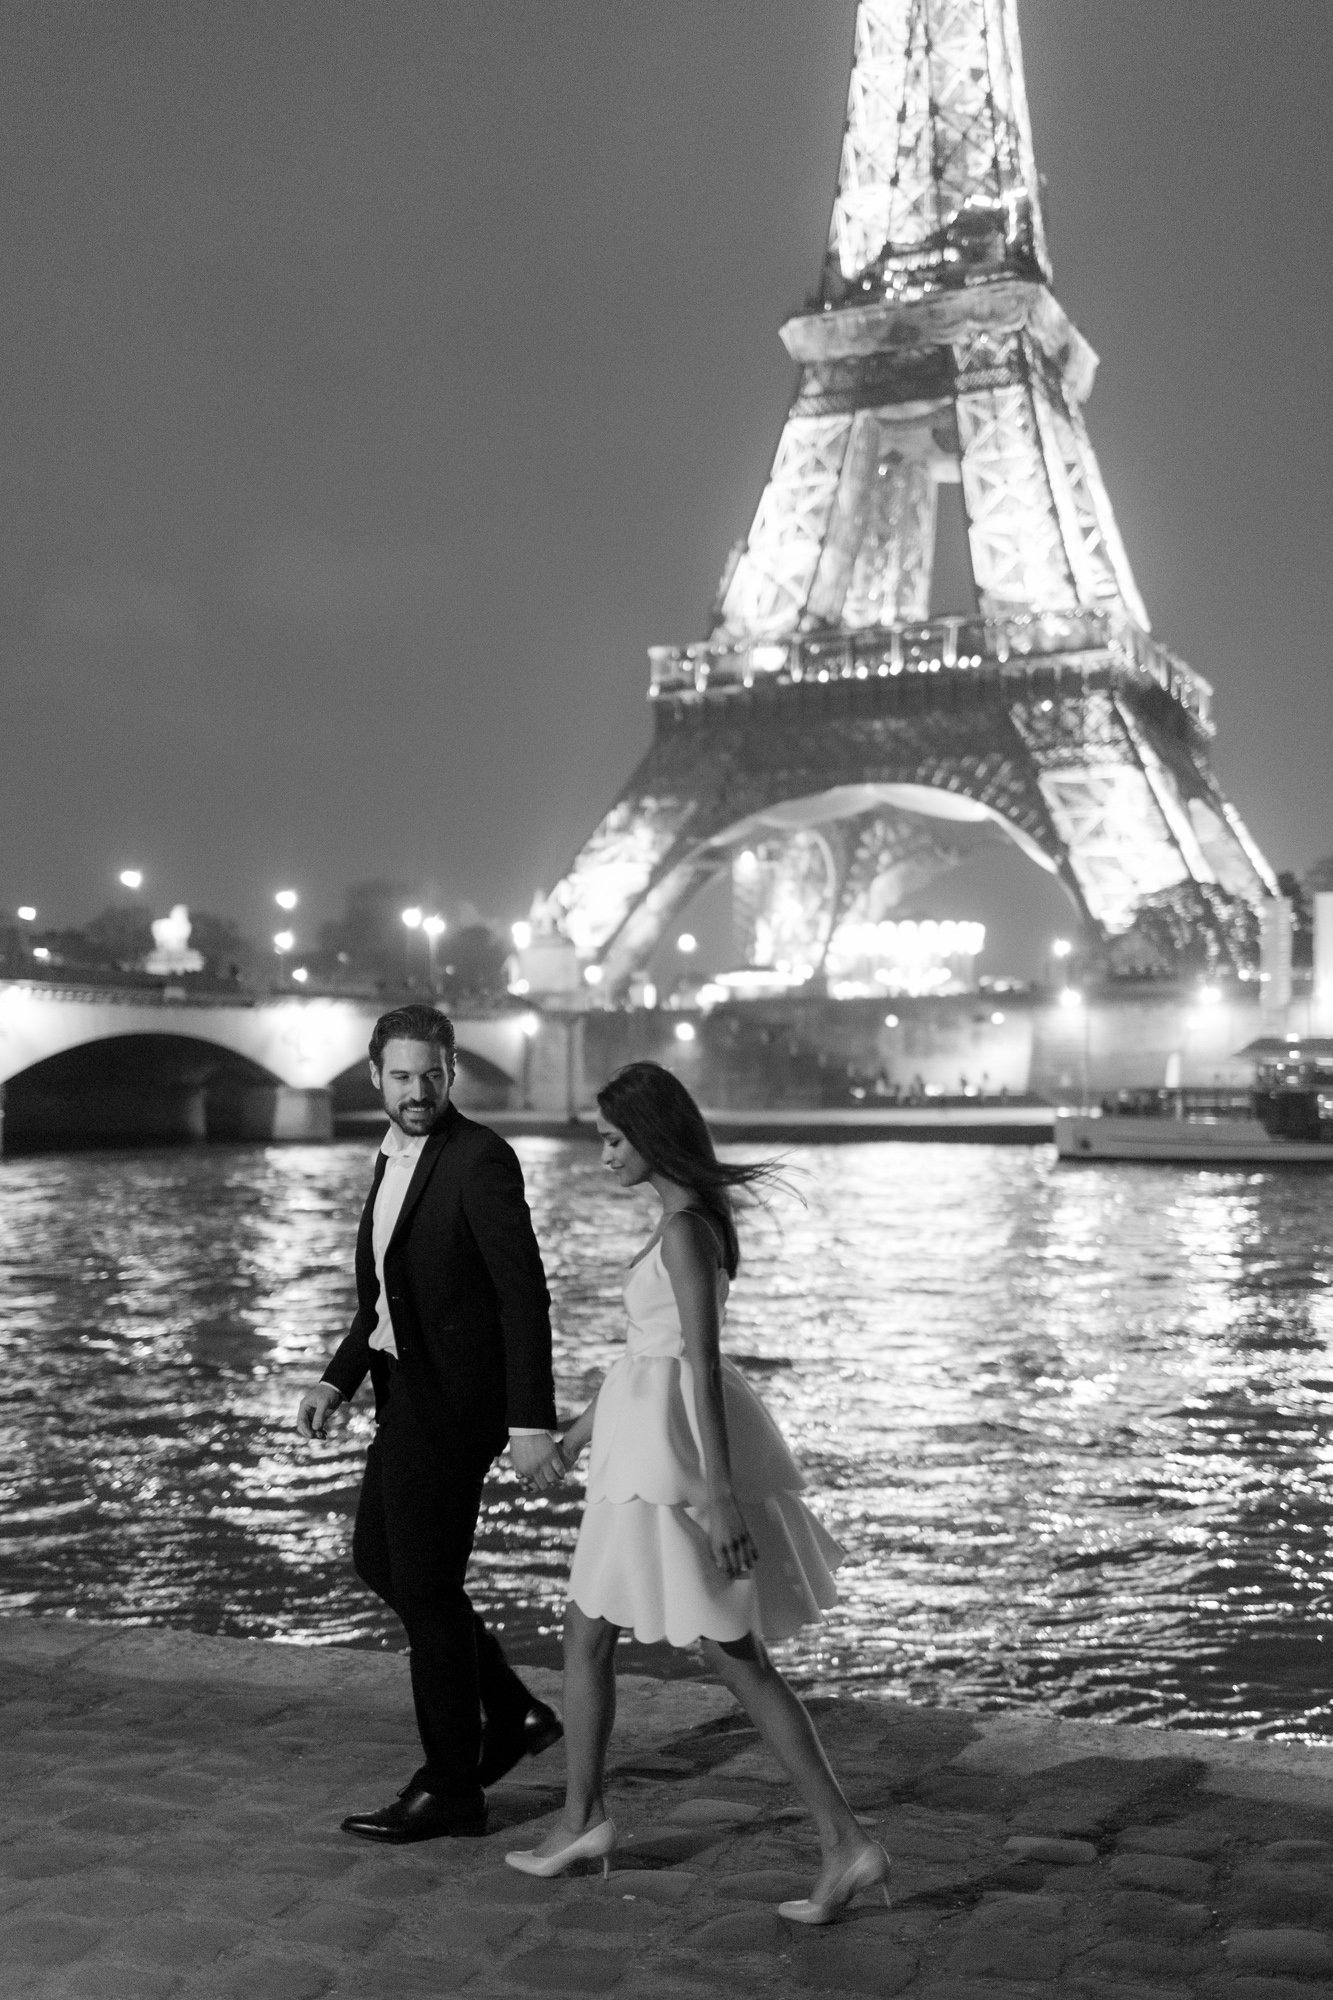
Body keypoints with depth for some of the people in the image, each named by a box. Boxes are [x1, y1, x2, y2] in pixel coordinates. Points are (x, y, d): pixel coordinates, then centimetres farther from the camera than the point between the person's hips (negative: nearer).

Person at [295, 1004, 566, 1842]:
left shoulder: (481, 1159, -16)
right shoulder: (395, 1160, 12)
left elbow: (525, 1294, -19)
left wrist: (532, 1418, -23)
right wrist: (338, 1381, 8)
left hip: (452, 1398, -10)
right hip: (409, 1391, 10)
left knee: (425, 1585, -2)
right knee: (380, 1560, 18)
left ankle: (451, 1788, 13)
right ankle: (513, 1711, 29)